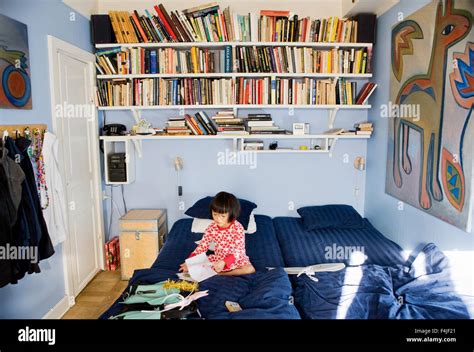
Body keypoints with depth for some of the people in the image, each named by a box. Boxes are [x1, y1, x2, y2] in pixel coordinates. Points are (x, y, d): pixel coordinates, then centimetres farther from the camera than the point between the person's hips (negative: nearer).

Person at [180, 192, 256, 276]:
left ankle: (219, 273, -22)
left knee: (250, 269, -32)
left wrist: (224, 262, -40)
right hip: (218, 259, 2)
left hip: (236, 259, -2)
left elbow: (238, 250, -24)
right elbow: (202, 246, -5)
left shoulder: (238, 228, -20)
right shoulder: (212, 227, -8)